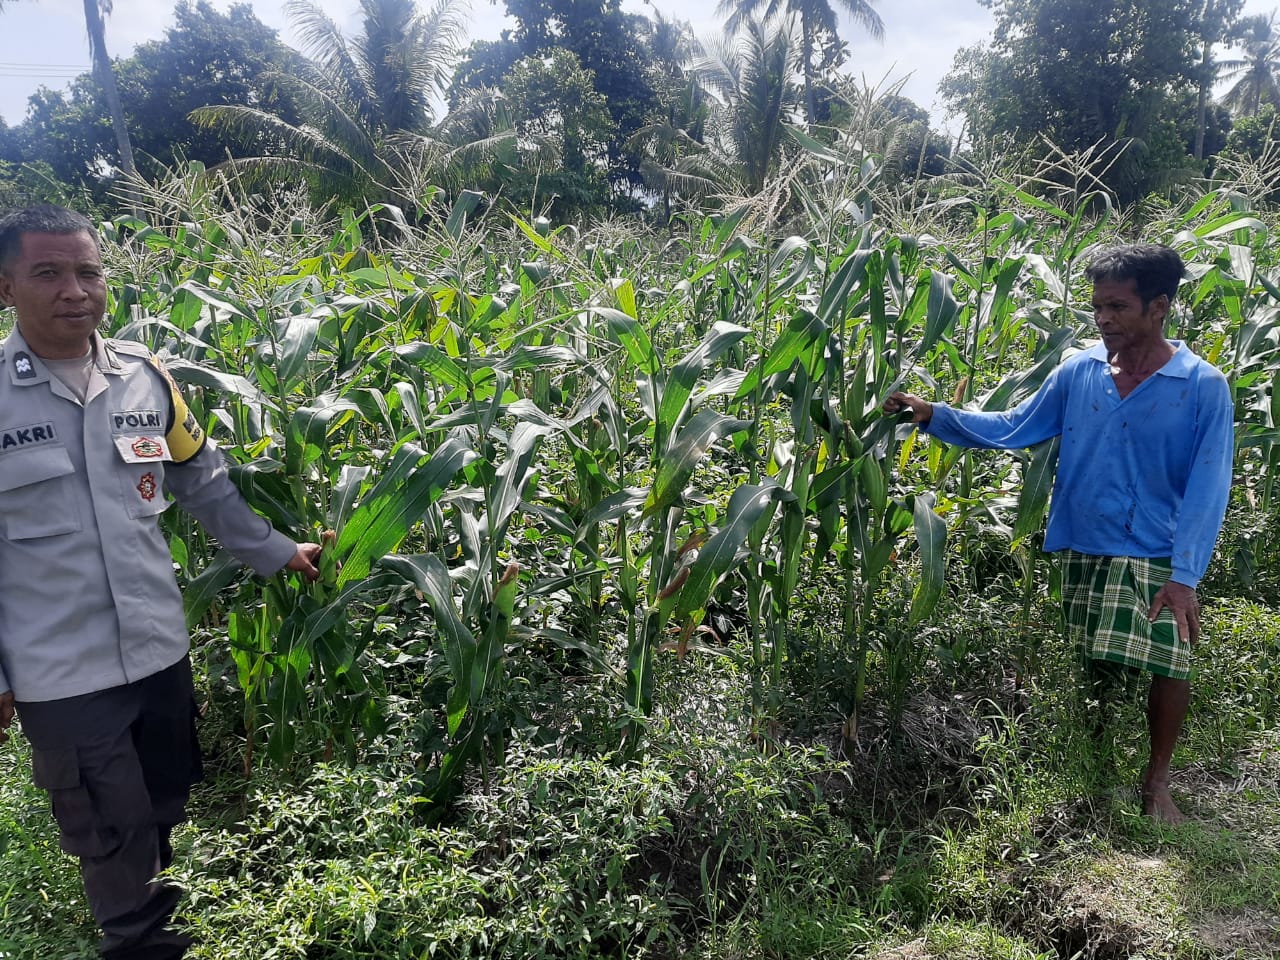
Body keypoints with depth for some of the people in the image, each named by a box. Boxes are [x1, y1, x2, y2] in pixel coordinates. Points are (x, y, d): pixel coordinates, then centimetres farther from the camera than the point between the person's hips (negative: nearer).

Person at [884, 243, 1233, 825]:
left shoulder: (1203, 387, -8)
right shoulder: (1078, 372, 1)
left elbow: (1207, 489, -12)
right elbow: (1011, 429, 5)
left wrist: (1185, 577, -19)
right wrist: (933, 416, -8)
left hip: (1156, 559, -3)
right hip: (1080, 549, 3)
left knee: (1168, 666, -2)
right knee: (1088, 668, 13)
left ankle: (1156, 781, 23)